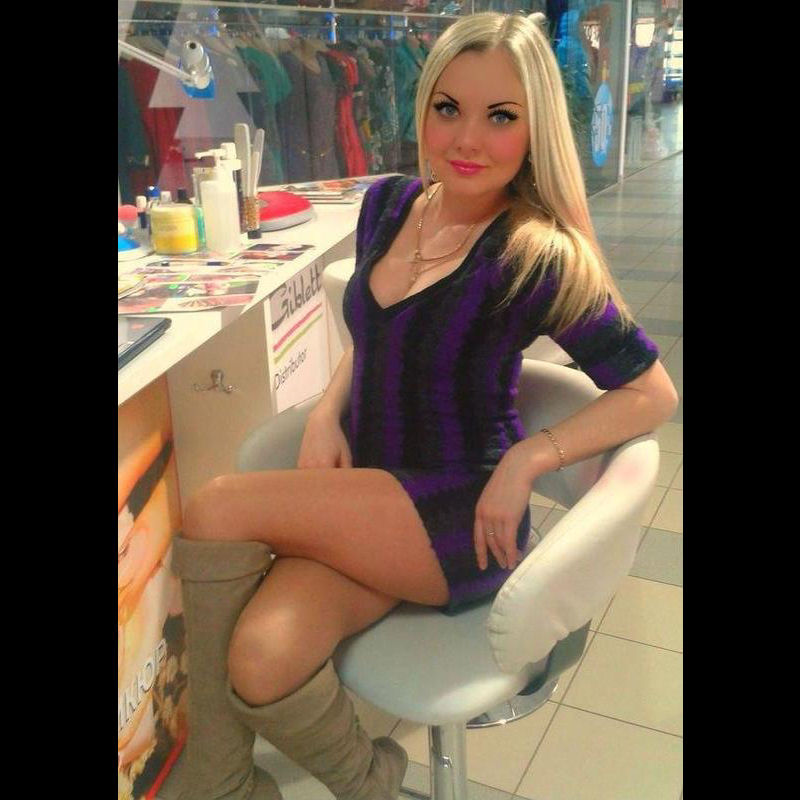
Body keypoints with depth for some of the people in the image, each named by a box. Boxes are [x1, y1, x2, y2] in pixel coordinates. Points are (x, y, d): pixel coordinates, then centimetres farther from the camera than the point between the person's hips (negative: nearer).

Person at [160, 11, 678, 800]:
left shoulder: (537, 260, -15)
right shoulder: (387, 203, 4)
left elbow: (652, 393, -7)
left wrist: (527, 458, -17)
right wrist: (326, 414, 0)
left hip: (457, 521, -4)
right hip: (358, 498, 4)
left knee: (217, 512, -22)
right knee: (264, 661, -26)